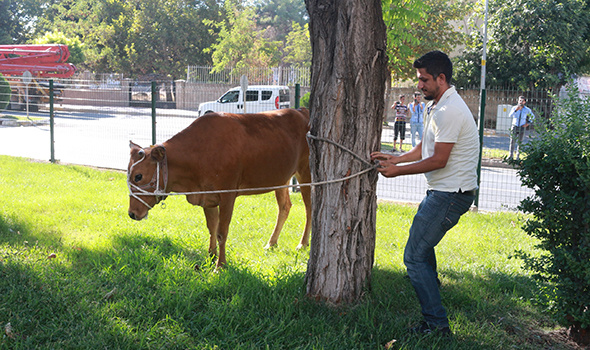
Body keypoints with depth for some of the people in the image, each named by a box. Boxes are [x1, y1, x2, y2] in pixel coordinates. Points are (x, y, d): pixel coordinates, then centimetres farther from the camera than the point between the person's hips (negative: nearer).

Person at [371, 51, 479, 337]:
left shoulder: (449, 111, -21)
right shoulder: (435, 106, 13)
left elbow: (438, 160, -22)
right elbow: (424, 148, 18)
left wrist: (398, 170, -13)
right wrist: (395, 159, 7)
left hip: (450, 195, -11)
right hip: (443, 191, 11)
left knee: (414, 256, -11)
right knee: (422, 243, 31)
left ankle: (437, 324, -5)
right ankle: (431, 294, 53)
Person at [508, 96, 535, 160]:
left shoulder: (527, 110, -4)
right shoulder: (514, 108, -6)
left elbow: (532, 116, 12)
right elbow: (510, 115, -23)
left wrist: (528, 123, -1)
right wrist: (516, 110, -37)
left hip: (522, 127, 0)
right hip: (514, 126, 0)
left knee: (519, 142, 2)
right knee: (512, 141, -2)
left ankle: (518, 156, 9)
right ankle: (511, 156, 2)